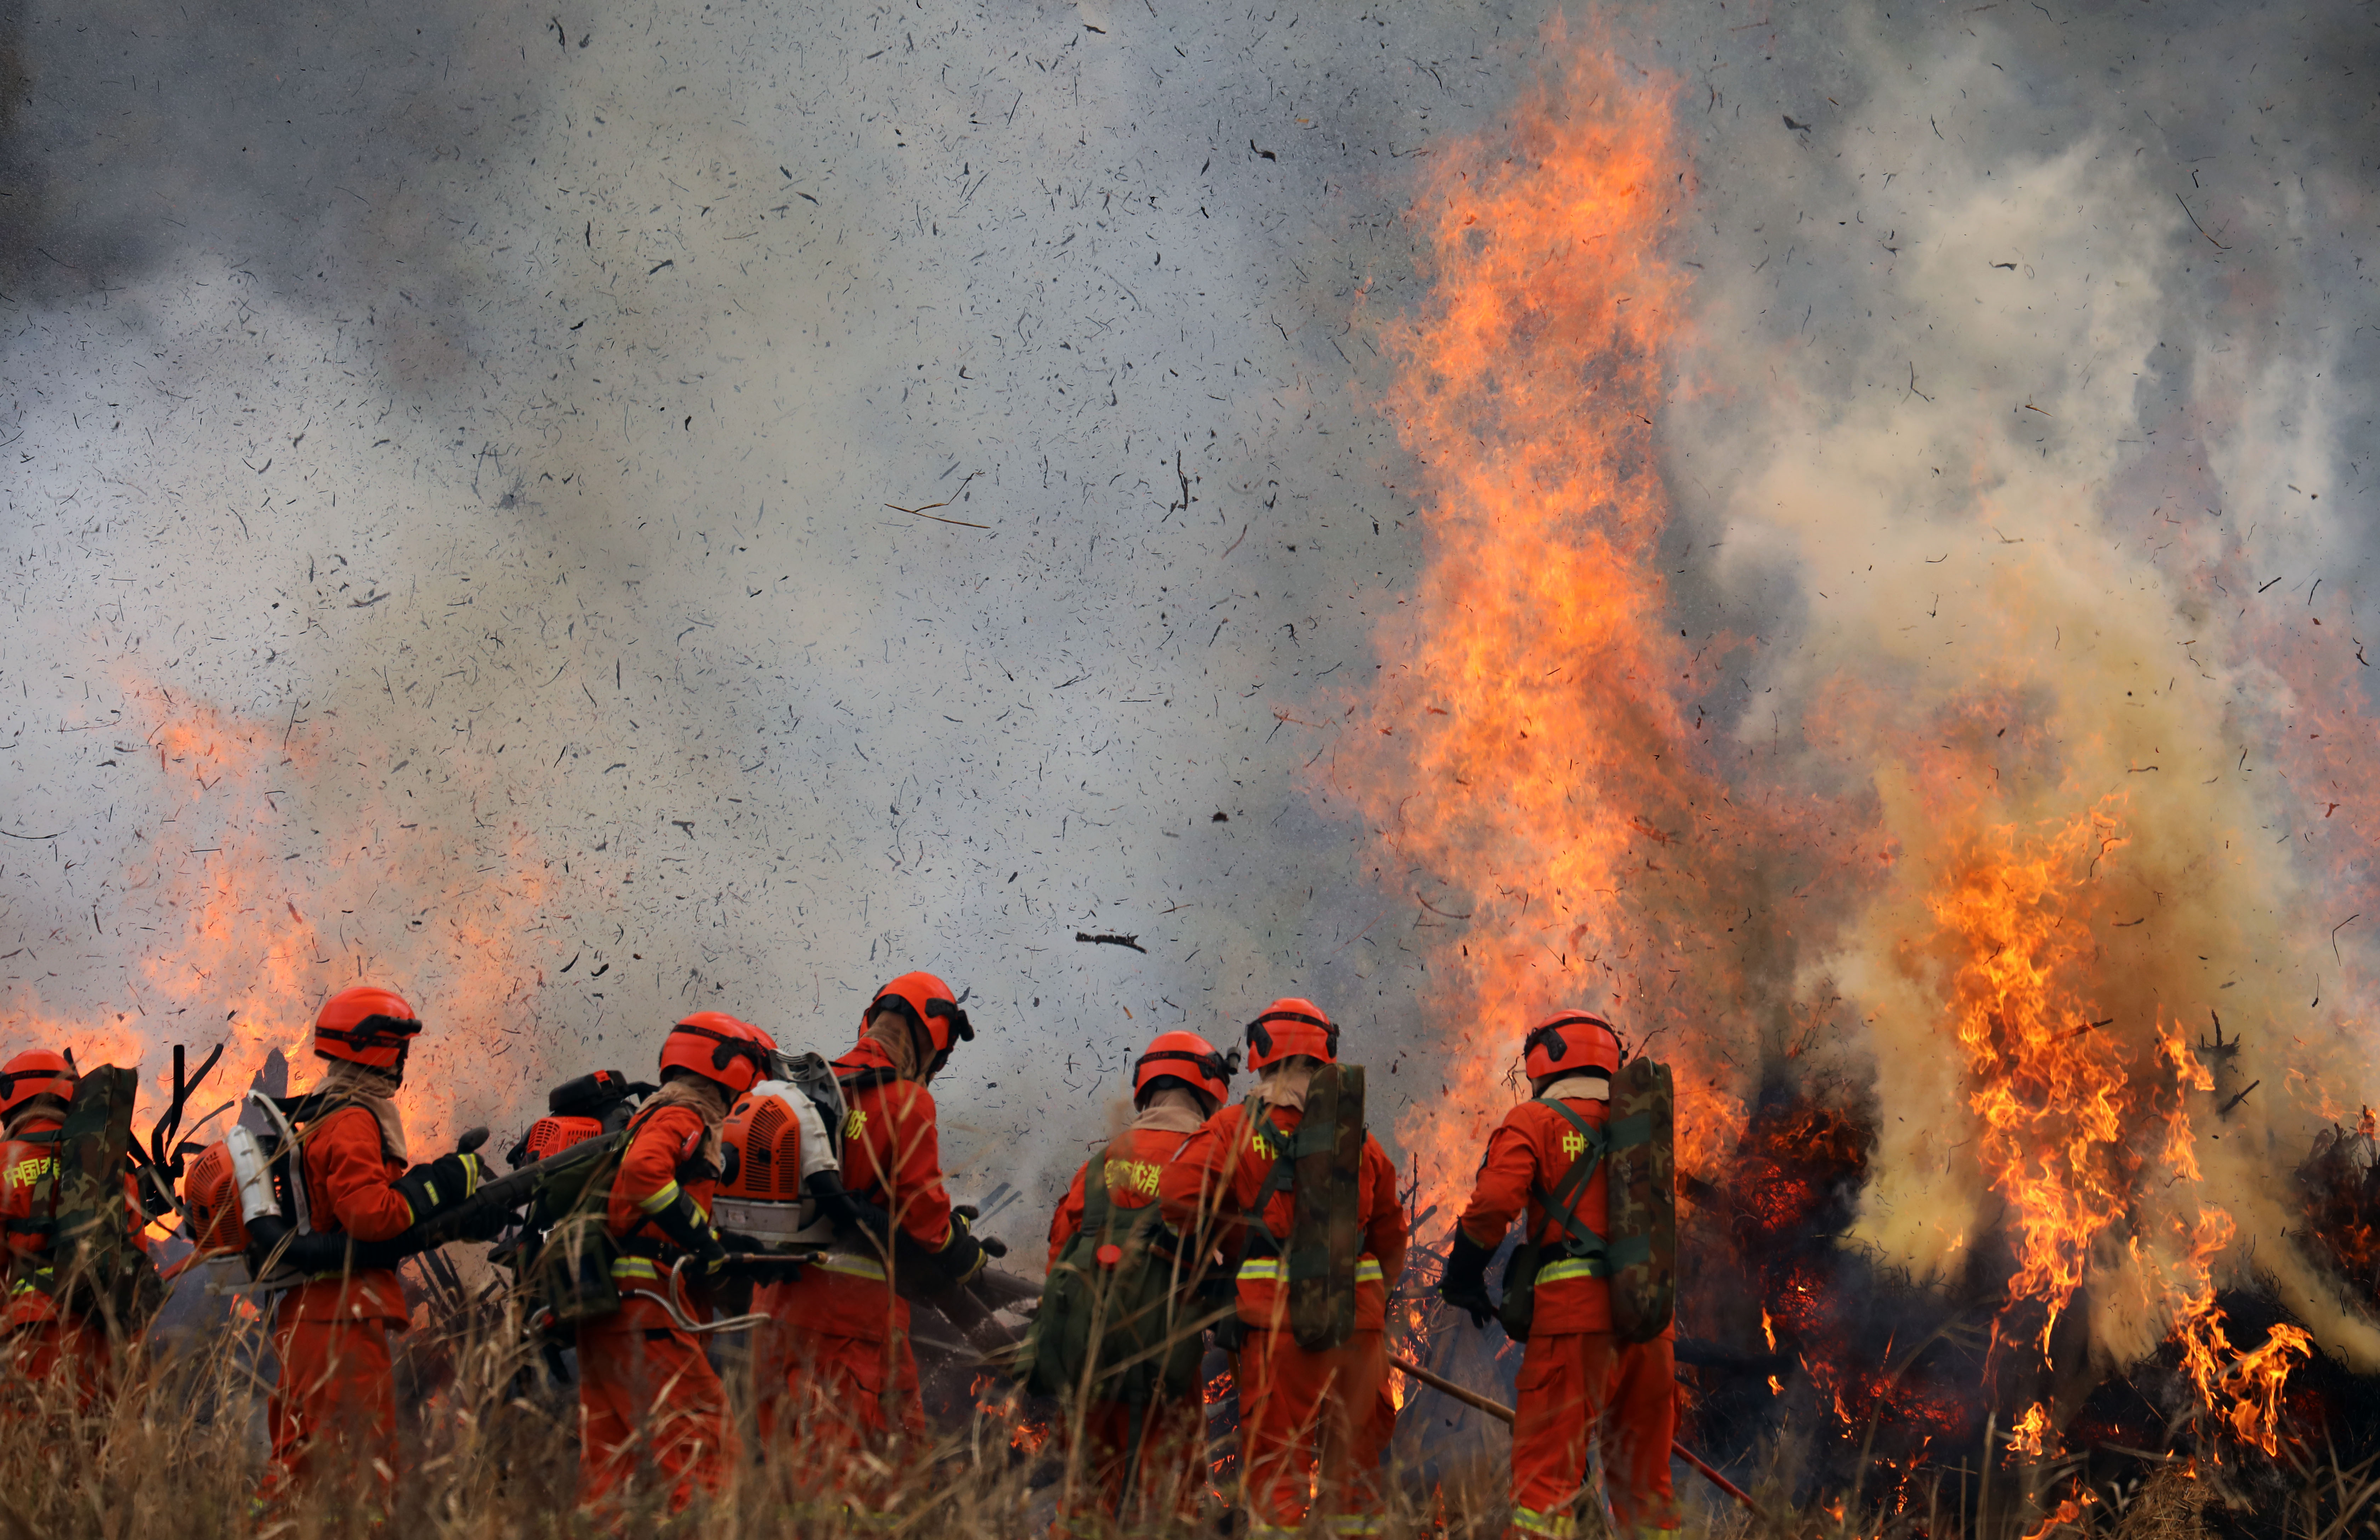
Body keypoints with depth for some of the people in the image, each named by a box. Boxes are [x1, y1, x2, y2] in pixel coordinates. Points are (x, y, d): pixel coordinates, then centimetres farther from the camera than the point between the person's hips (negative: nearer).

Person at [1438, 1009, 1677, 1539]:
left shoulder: (1536, 1122, 3)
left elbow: (1494, 1202, -10)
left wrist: (1464, 1277, 2)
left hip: (1574, 1314, -5)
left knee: (1546, 1474, -8)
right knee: (1643, 1478, 13)